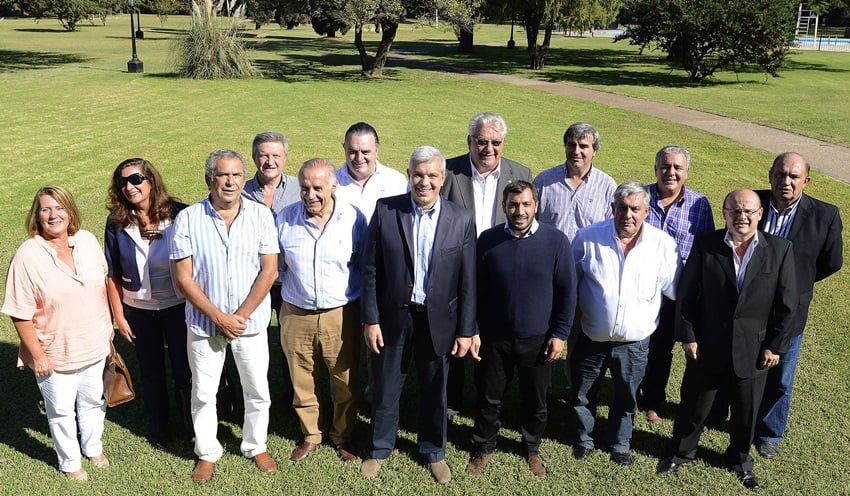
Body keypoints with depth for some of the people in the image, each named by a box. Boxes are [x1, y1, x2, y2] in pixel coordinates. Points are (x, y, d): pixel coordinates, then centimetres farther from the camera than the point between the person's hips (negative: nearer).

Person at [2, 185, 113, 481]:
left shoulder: (87, 241, -6)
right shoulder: (27, 255, -20)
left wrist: (108, 326, 12)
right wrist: (37, 355, -14)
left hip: (94, 346, 4)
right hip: (55, 354, -4)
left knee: (93, 402, 23)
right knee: (62, 412, 15)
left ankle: (93, 447, 49)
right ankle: (70, 462, 40)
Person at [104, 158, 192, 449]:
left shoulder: (179, 215, -13)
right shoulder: (117, 223, -7)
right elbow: (112, 274, -1)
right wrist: (118, 316, -1)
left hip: (178, 306, -2)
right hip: (138, 310, 2)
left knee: (183, 369, 11)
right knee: (151, 372, 19)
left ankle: (190, 426, 33)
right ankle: (157, 429, 39)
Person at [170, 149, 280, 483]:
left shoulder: (261, 215, -6)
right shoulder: (188, 219, -9)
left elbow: (268, 271, -8)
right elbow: (183, 278, -9)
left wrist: (241, 316, -13)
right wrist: (219, 318, -13)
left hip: (251, 321, 1)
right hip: (204, 323, 0)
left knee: (258, 391, 12)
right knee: (203, 393, 13)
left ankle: (256, 446, 35)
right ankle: (207, 453, 34)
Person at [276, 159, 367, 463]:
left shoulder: (354, 218, -7)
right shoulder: (284, 219, -5)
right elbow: (275, 265, 10)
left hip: (341, 315, -1)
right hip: (296, 315, 1)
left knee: (346, 383, 11)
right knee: (302, 382, 15)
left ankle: (343, 438, 34)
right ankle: (310, 437, 37)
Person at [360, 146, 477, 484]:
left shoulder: (462, 219, -6)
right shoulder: (385, 210, -7)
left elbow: (468, 280, -3)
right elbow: (371, 270, -4)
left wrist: (466, 330, -3)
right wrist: (370, 319, -6)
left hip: (438, 320, 0)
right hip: (392, 317, 0)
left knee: (435, 392, 16)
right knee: (385, 389, 15)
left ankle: (433, 451, 39)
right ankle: (380, 449, 38)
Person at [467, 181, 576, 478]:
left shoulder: (556, 241, -9)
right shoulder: (488, 240, -6)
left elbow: (567, 291, -3)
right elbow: (476, 290, 1)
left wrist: (560, 334, -4)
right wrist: (473, 331, 1)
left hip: (538, 339, 0)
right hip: (494, 338, 1)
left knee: (535, 401, 16)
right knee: (489, 398, 14)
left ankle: (532, 448, 40)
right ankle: (484, 447, 36)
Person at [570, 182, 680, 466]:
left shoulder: (663, 244, -10)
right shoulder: (588, 237, -11)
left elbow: (677, 291, 0)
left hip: (634, 344, 0)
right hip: (592, 339, 0)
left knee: (625, 399, 20)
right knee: (582, 395, 17)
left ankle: (619, 444, 45)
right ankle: (584, 439, 43)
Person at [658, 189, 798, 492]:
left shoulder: (780, 250, -7)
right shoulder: (705, 245, -9)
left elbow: (787, 304, -3)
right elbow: (687, 295, -5)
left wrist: (775, 345, -5)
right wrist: (687, 336, -7)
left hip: (754, 350, 1)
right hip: (707, 347, -1)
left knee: (746, 411, 18)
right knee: (693, 405, 16)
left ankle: (740, 458, 44)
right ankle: (681, 451, 39)